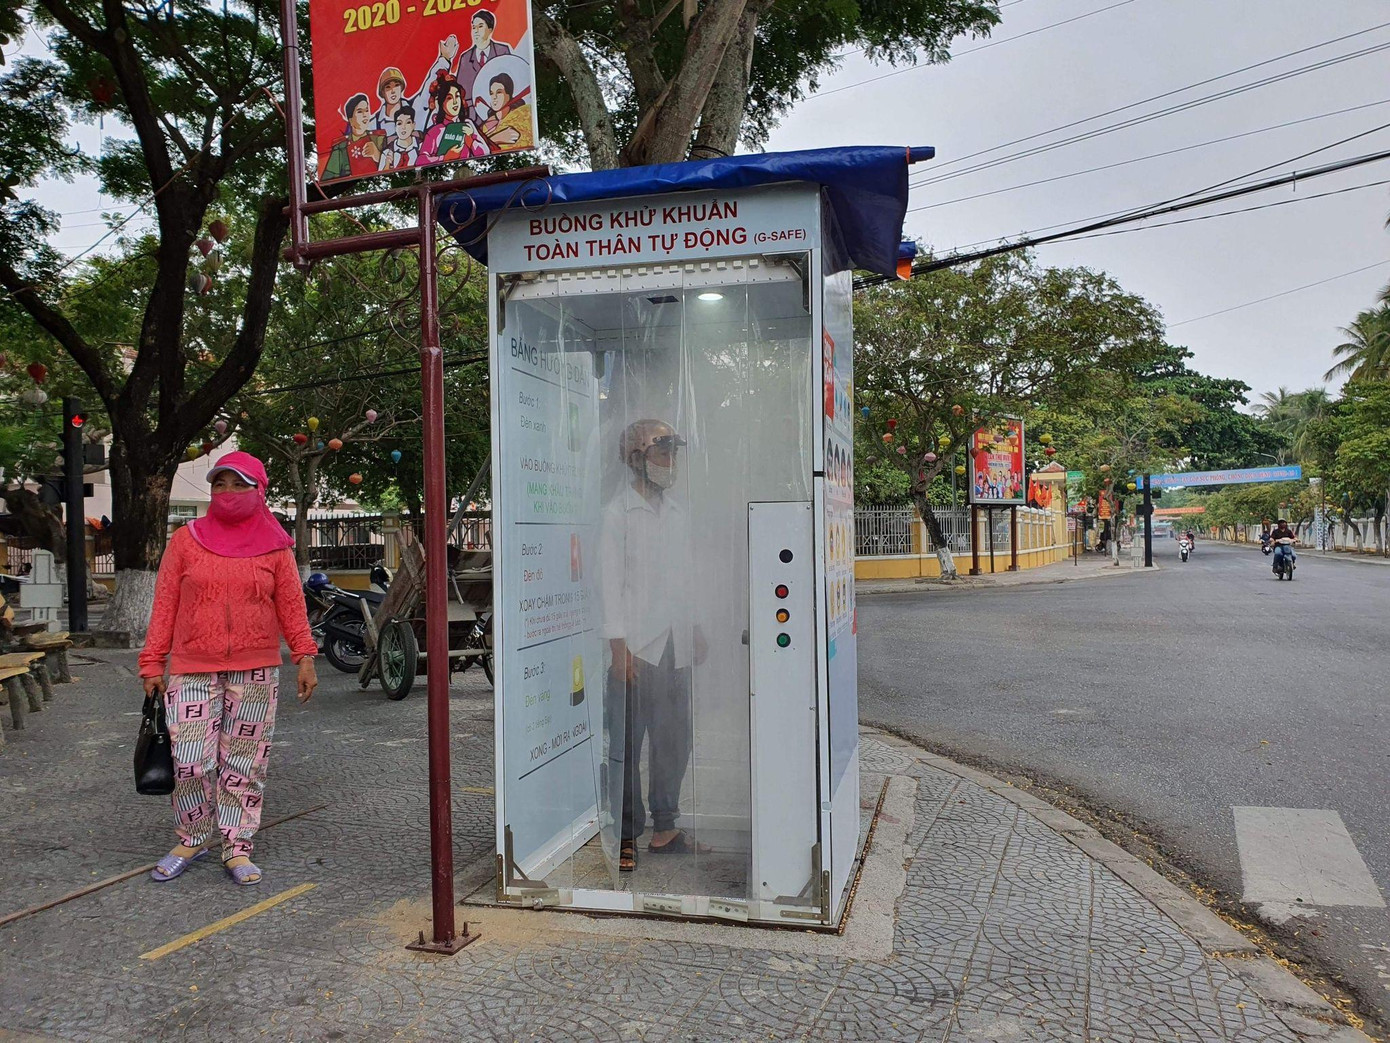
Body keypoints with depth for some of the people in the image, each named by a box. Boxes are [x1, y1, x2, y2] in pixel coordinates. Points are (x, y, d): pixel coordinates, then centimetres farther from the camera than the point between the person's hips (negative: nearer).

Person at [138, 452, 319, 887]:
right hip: (193, 670, 0)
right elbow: (165, 604, 5)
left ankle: (237, 848, 18)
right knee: (191, 760, -2)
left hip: (255, 671, 0)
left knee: (245, 762, 6)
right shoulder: (185, 540, 4)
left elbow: (292, 605, 4)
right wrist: (153, 662, 3)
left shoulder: (275, 547, 4)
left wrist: (304, 657, -3)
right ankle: (192, 839, 21)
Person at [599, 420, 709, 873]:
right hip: (635, 647, -7)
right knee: (627, 745, 0)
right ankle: (626, 836, 10)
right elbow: (610, 582, -9)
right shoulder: (616, 513, -5)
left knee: (673, 741, 11)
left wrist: (693, 628, 18)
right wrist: (618, 645, -14)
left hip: (674, 645, 7)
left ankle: (664, 829, 23)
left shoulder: (676, 514, 16)